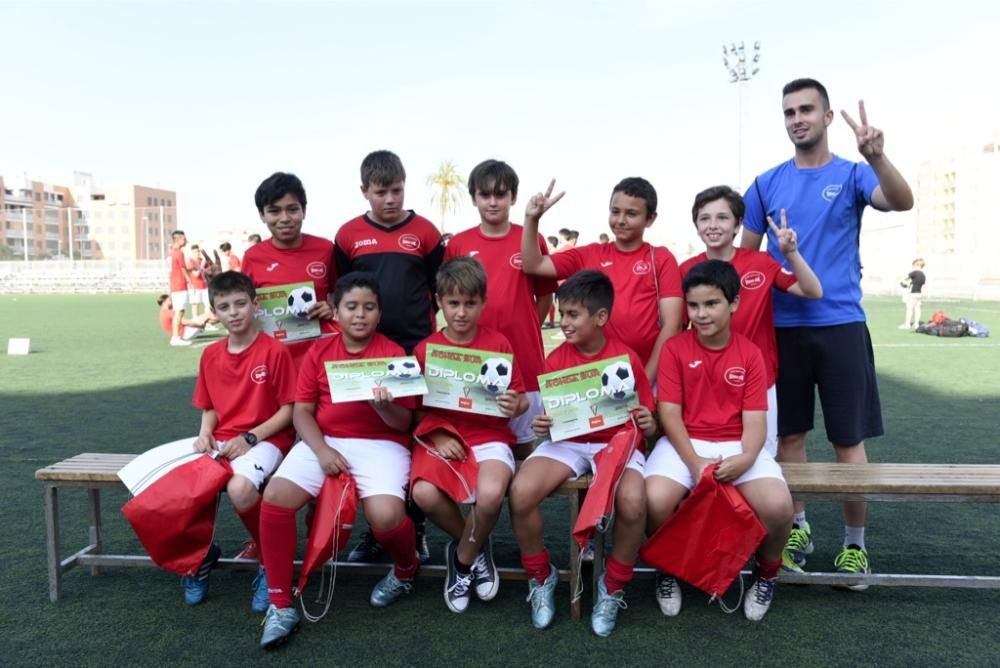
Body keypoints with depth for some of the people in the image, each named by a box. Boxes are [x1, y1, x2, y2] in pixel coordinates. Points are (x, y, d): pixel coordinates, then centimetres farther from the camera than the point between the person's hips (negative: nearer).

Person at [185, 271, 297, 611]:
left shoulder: (275, 351, -8)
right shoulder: (211, 355, 10)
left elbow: (288, 410, -7)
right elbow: (210, 408, 18)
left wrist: (250, 437, -15)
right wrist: (204, 434, -3)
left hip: (266, 440, -5)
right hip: (220, 441, 6)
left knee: (240, 488, -35)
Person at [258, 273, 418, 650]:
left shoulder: (395, 355, -2)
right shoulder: (318, 352, 6)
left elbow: (403, 423, -3)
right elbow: (302, 412, 3)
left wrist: (383, 406, -26)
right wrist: (322, 451, -13)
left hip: (381, 444, -3)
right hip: (323, 441, 3)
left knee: (385, 515, -29)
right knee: (276, 496, -22)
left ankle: (406, 571, 11)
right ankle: (280, 604, -5)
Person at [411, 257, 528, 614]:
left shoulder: (499, 344, -1)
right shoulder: (425, 349, 3)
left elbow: (521, 398, 2)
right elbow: (417, 409, 6)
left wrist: (516, 406, -22)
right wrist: (437, 437, -11)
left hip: (490, 436, -1)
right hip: (443, 437, 2)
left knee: (490, 494, -33)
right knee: (424, 494, -28)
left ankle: (464, 557, 4)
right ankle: (476, 548, 7)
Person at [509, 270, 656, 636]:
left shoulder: (627, 358, -5)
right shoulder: (556, 359, 0)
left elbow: (648, 424, 2)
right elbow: (551, 417, 8)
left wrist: (647, 423, -21)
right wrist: (542, 425, -15)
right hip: (566, 441, 2)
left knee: (633, 503, -34)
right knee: (521, 492, -27)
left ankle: (613, 586, -3)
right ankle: (541, 577, 2)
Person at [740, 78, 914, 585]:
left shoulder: (851, 175, 2)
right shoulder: (766, 185, 8)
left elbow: (901, 202, -18)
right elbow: (746, 257, 10)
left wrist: (876, 156, -36)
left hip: (840, 323, -2)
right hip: (782, 326, 2)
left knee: (849, 440, 3)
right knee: (789, 433, 9)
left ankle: (854, 543, 17)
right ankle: (797, 529, 25)